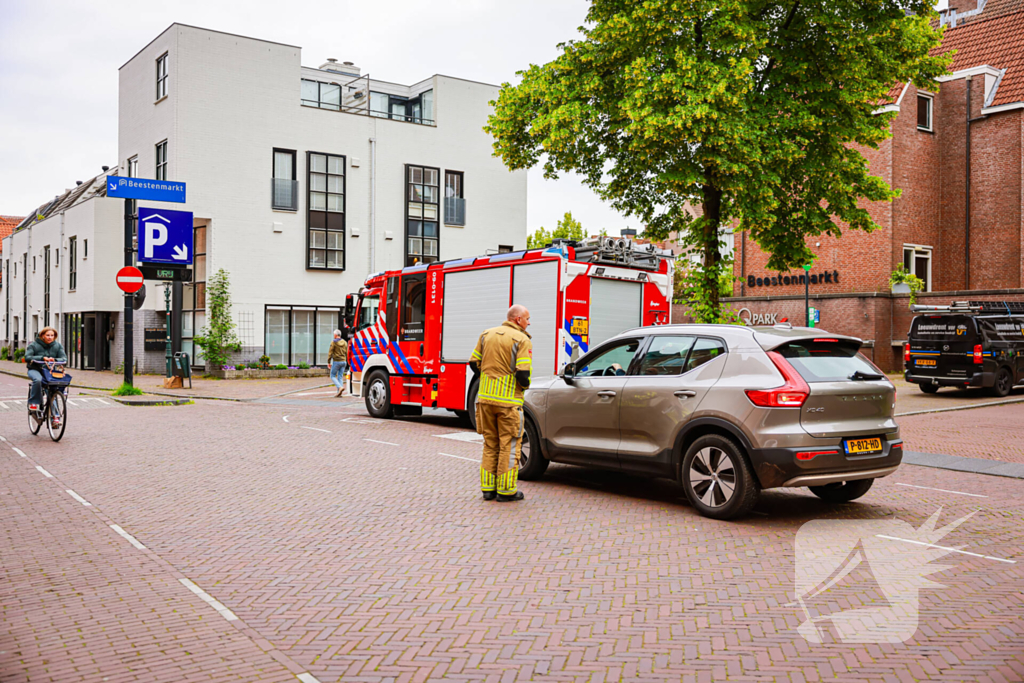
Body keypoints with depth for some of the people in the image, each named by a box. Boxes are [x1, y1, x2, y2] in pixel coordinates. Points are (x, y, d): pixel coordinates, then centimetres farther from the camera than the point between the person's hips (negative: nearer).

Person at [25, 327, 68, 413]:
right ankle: (33, 402, -20)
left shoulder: (58, 346, 9)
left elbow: (64, 359, -1)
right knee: (38, 380, -38)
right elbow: (27, 357, -14)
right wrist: (42, 358, -29)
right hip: (35, 369, -3)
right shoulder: (33, 345, 0)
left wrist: (55, 359, -25)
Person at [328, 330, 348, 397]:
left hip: (336, 361, -5)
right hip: (343, 361, 6)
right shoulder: (345, 342, 8)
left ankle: (340, 387, -16)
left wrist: (329, 362, -4)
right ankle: (339, 392, 3)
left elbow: (330, 353, -10)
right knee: (340, 377, 8)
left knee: (333, 376, 6)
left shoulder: (333, 342, -9)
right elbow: (346, 353, 11)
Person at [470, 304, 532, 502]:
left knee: (490, 444, 15)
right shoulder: (522, 340, -9)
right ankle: (506, 490, 8)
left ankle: (488, 488, 18)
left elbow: (474, 363, 13)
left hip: (485, 397, 6)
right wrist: (525, 385, 4)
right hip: (508, 400, -6)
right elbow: (523, 373, -17)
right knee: (509, 445, 4)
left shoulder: (487, 334, 10)